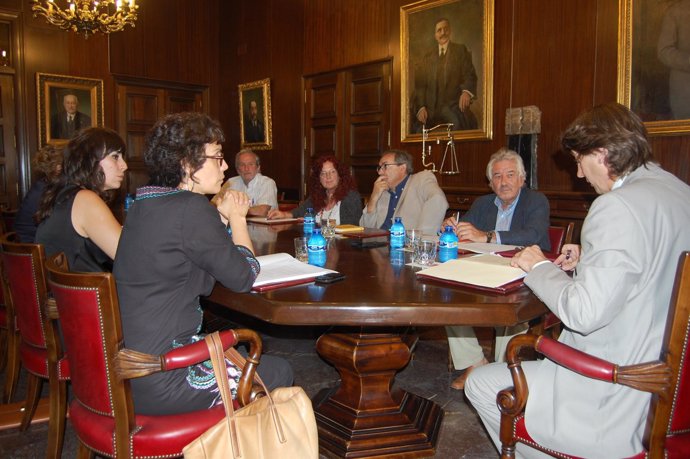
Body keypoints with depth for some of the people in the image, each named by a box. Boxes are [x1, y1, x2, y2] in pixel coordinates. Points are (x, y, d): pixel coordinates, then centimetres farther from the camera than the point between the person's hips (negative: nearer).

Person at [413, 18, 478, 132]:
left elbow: (470, 74, 4)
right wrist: (421, 107, -4)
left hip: (454, 105, -2)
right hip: (431, 109, 2)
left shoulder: (461, 50, 14)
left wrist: (466, 91, -20)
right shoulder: (427, 57, 21)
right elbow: (420, 84, 14)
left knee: (458, 122, -34)